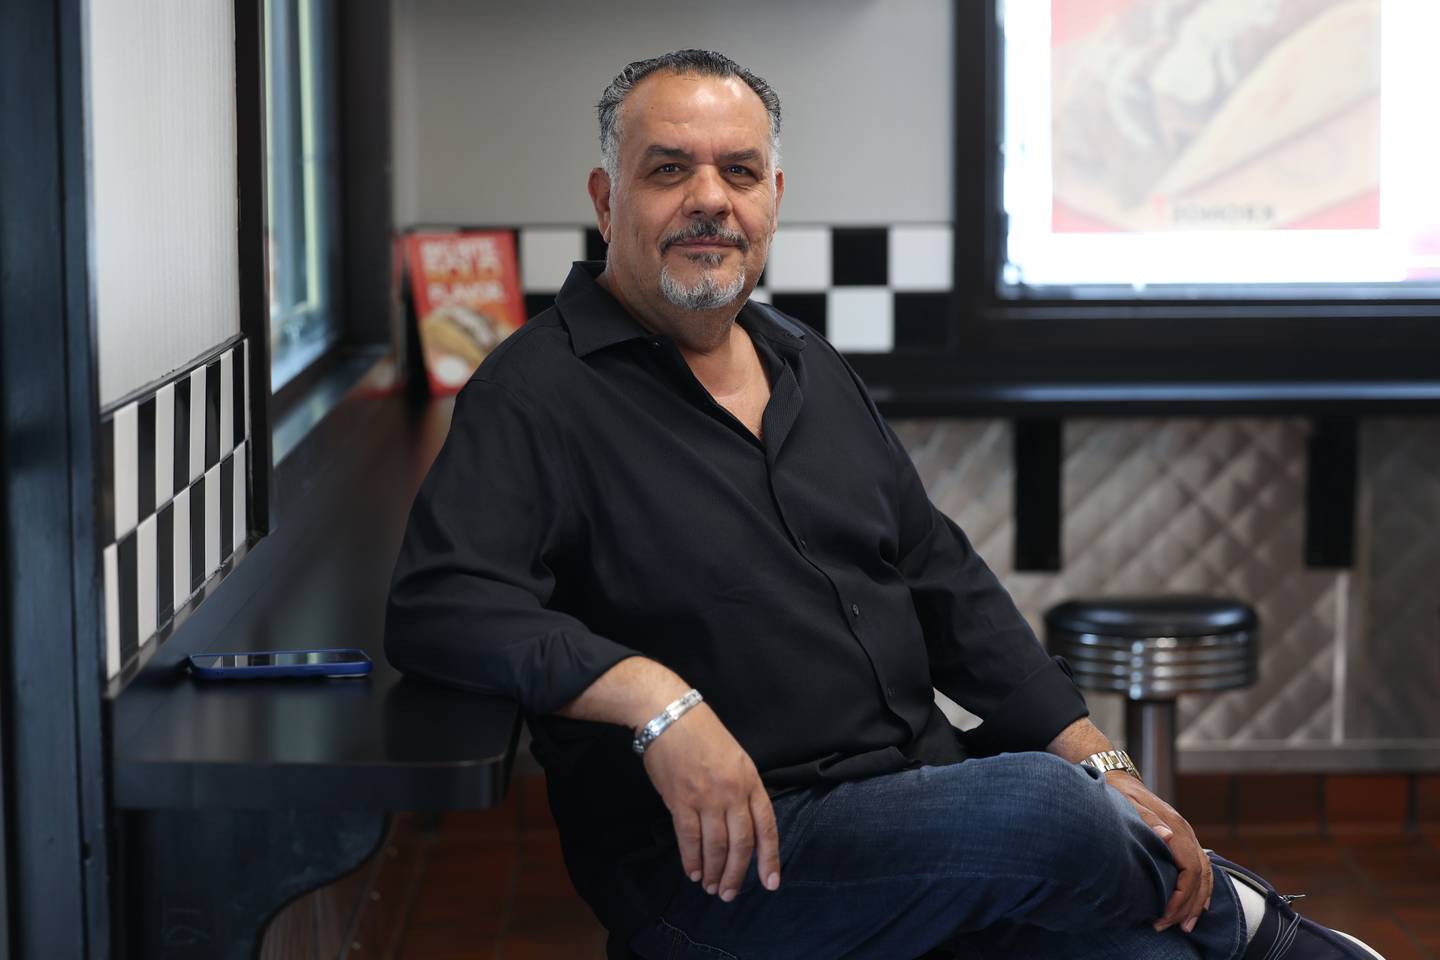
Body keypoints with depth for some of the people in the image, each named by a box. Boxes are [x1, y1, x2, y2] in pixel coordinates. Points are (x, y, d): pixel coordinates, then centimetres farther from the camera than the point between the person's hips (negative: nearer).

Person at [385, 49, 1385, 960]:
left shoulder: (811, 368, 17)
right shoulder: (542, 394, -5)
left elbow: (947, 586, 18)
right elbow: (438, 603, -20)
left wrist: (1101, 765, 8)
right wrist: (654, 700, -32)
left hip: (924, 791, 6)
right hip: (718, 853, -6)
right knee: (1041, 813, -26)